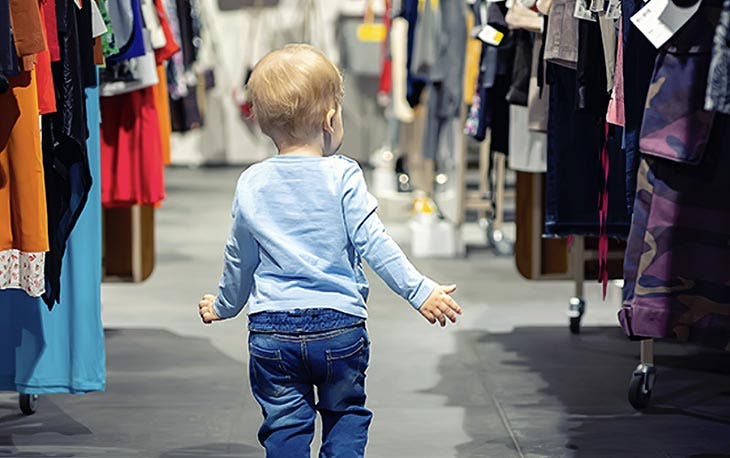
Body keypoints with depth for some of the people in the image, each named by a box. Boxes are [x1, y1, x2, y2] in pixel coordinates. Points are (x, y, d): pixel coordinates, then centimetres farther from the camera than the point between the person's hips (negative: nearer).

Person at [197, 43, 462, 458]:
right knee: (346, 414, 17)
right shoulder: (342, 176, -8)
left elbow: (240, 259, 12)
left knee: (285, 425, 9)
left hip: (272, 330, 2)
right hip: (339, 326, -2)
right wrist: (420, 291, -10)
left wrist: (223, 306, 28)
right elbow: (374, 244, -13)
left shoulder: (251, 184, 2)